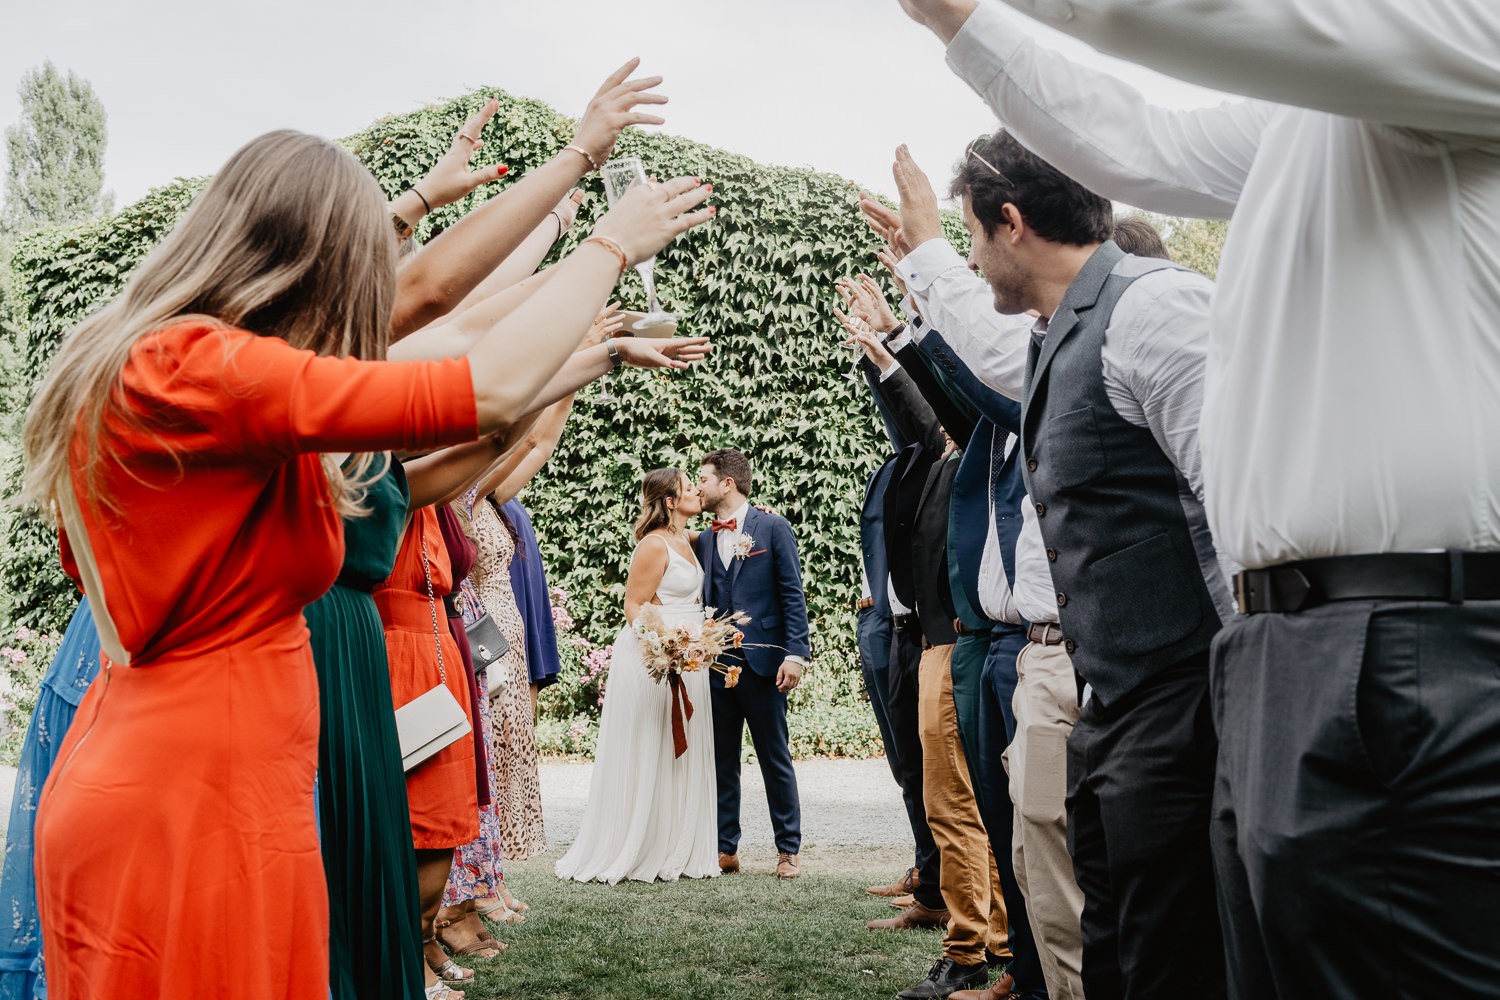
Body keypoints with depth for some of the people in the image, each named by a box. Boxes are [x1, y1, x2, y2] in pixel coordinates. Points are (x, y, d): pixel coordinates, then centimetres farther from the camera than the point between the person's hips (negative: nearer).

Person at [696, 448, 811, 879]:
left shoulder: (773, 528, 0)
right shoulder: (703, 541, 13)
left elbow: (793, 596, -4)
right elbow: (702, 601, 13)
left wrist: (795, 654, -13)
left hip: (761, 662, -4)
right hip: (715, 663, 5)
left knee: (776, 759, 4)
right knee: (721, 760, 8)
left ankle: (788, 849, 13)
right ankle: (725, 848, 15)